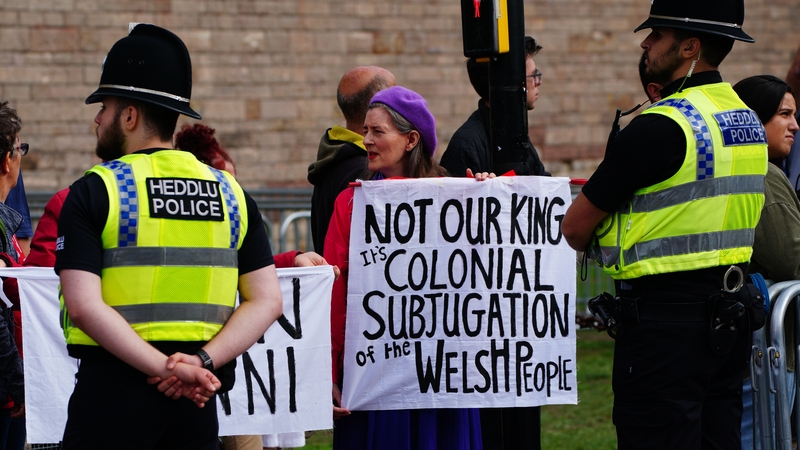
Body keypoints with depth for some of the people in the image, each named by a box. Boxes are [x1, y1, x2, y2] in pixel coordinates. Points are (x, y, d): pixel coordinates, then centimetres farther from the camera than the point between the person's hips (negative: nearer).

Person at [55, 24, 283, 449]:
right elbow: (267, 300, 2)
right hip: (196, 404, 4)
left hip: (113, 389, -4)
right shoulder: (230, 192, 9)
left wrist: (165, 368, -18)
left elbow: (84, 306, -16)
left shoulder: (94, 192, -5)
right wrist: (202, 362, -8)